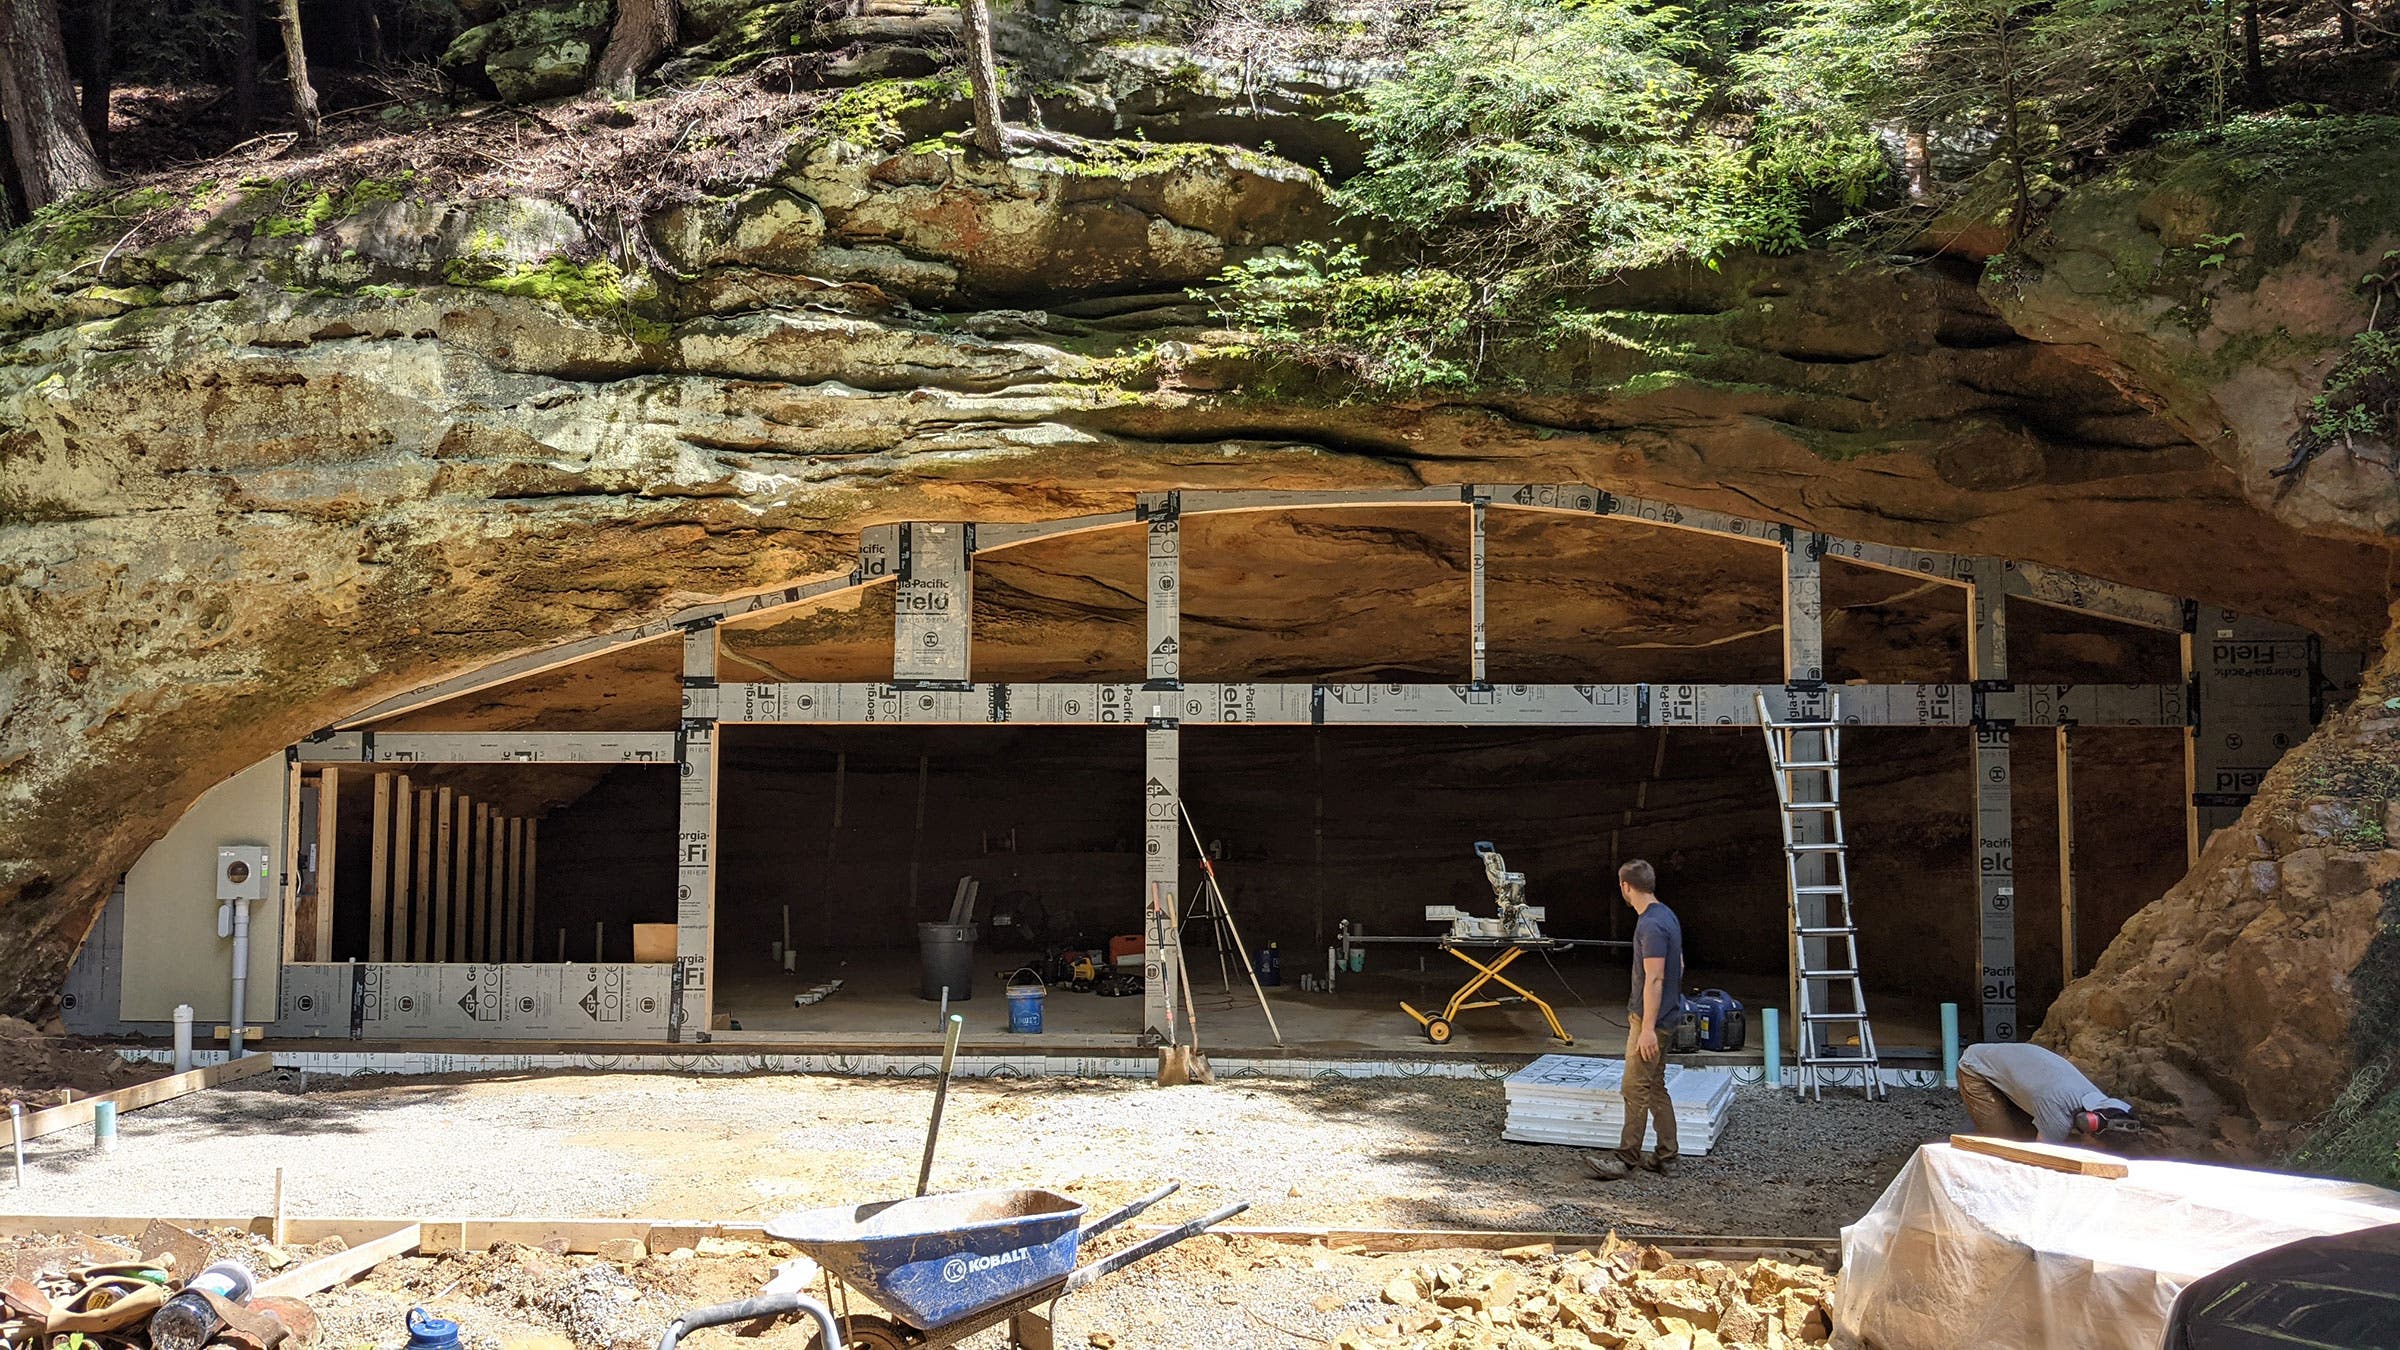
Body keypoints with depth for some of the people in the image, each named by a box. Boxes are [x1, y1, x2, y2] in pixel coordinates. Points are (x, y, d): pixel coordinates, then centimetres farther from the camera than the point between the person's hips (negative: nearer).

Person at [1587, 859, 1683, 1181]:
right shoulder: (1668, 917, 10)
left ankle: (1627, 1157, 3)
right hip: (1665, 1015, 10)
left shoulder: (1650, 925, -21)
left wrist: (1647, 1028, -23)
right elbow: (1678, 966, 18)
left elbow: (1654, 979, -24)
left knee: (1636, 1090, -3)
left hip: (1648, 1019, -10)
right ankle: (1665, 1156, 17)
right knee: (1655, 1088, 13)